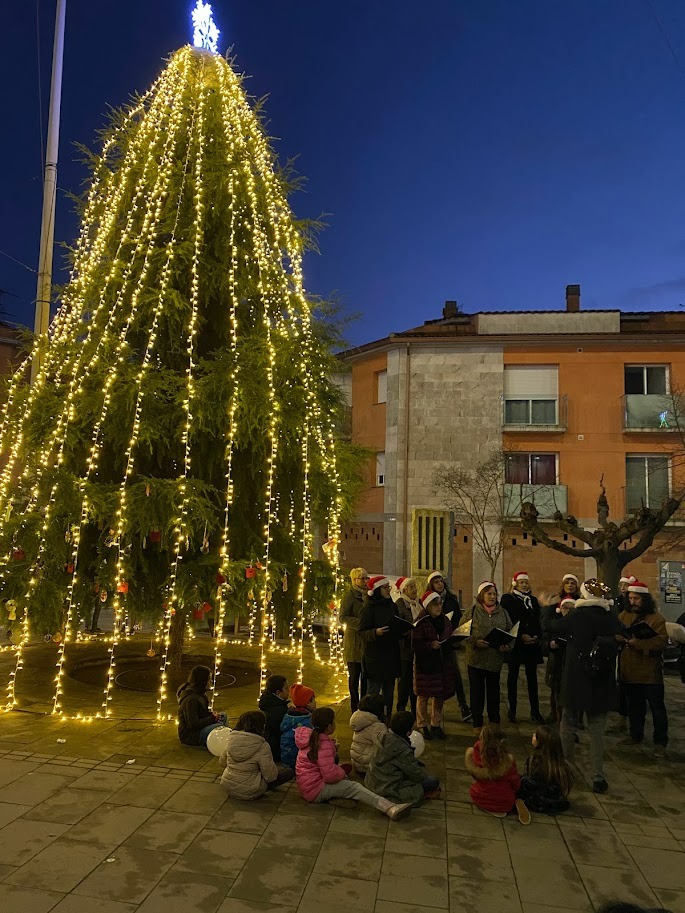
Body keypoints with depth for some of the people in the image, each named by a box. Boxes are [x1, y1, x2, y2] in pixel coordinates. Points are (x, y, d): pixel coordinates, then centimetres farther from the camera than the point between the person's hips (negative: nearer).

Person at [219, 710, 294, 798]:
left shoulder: (231, 739, -7)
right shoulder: (262, 746, -24)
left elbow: (222, 763, 8)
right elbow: (270, 777, -18)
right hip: (249, 792, -5)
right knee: (289, 772, 3)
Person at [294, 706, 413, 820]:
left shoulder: (310, 736, 8)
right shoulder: (324, 745, -21)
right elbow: (330, 775, -27)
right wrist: (342, 772, -7)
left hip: (306, 787, 10)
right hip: (316, 791, -10)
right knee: (354, 787, -19)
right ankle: (391, 809, -32)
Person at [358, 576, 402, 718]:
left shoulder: (391, 605, 11)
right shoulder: (369, 607, -10)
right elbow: (362, 631, -12)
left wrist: (407, 627, 2)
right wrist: (375, 632, -29)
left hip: (391, 654, 7)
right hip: (375, 656, -7)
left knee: (389, 691, 13)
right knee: (373, 691, -3)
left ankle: (387, 718, 22)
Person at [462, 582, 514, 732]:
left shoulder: (502, 612, 5)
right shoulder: (473, 612, -5)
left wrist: (508, 645, -10)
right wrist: (475, 642, -20)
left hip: (496, 659, 3)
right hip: (476, 658, -3)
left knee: (494, 691, 15)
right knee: (477, 691, 6)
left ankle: (495, 722, 30)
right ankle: (477, 723, 18)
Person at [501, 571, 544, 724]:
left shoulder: (533, 600, 15)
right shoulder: (507, 599, 0)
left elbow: (538, 621, 12)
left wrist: (537, 636, -5)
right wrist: (521, 636, -14)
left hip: (533, 643, 4)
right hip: (515, 643, -4)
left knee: (532, 677, 6)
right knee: (513, 676, 4)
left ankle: (535, 711, 11)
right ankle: (512, 710, 10)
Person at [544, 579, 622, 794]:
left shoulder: (577, 616, -16)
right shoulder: (612, 618, -5)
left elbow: (551, 628, -3)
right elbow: (617, 642, 14)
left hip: (576, 683, -3)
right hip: (602, 685, 3)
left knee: (568, 727, 15)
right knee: (597, 731, 12)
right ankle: (598, 777, 14)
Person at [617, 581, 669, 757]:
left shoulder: (657, 618, -9)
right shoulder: (624, 615, 7)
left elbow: (662, 642, -19)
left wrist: (637, 643, -27)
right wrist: (618, 638, -17)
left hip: (650, 673, -5)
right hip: (629, 671, 5)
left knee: (657, 707, 5)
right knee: (634, 706, 18)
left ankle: (660, 742, 18)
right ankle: (636, 735, 34)